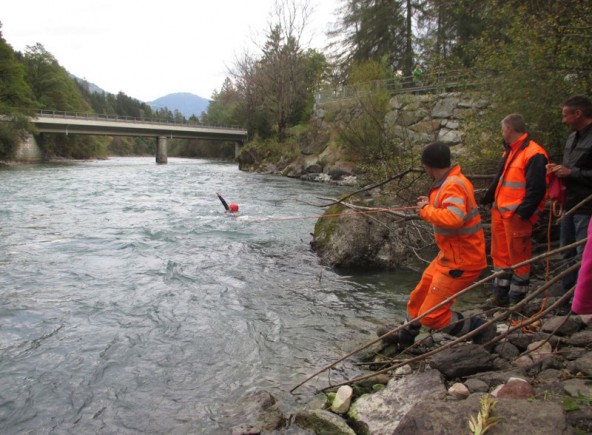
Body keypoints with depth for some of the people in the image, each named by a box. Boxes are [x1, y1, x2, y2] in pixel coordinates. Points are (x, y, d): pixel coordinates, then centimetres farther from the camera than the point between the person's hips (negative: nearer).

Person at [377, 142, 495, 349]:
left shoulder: (453, 185, -24)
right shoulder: (452, 181, 6)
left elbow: (455, 218, -39)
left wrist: (426, 210, -25)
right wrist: (432, 203, 18)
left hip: (461, 262, -10)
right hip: (450, 256, 10)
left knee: (431, 315, -4)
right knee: (419, 296, 22)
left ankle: (479, 329, 11)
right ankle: (405, 336, 42)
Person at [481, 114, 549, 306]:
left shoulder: (534, 154, -15)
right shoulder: (510, 152, 15)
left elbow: (536, 189, -20)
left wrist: (523, 213, -22)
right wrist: (487, 199, 25)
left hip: (517, 215, -9)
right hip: (500, 212, 10)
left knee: (518, 257, 1)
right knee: (500, 253, 15)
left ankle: (517, 299, 13)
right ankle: (500, 294, 27)